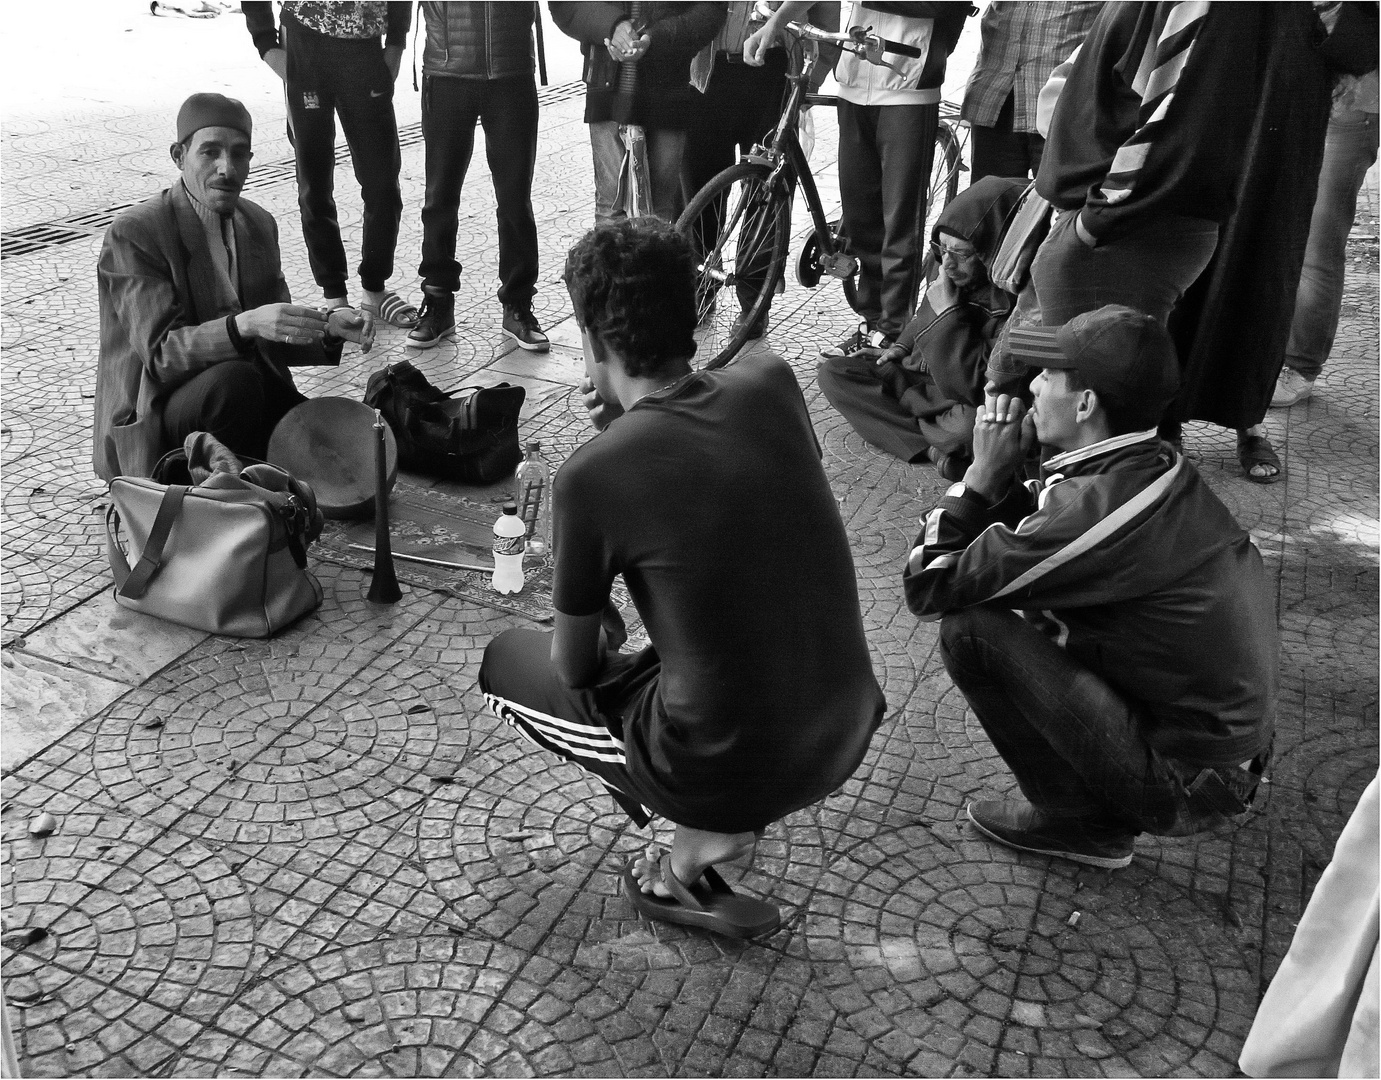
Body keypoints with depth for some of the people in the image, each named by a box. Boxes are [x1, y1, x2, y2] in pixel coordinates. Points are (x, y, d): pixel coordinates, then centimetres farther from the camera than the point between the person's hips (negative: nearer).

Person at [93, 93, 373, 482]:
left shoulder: (259, 224, 7)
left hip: (247, 393, 6)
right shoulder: (133, 232, -14)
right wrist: (245, 324, -40)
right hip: (154, 427, -6)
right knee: (232, 379, -36)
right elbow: (161, 353, -23)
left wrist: (329, 326, -14)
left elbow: (274, 340, 8)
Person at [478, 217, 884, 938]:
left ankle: (704, 832, 8)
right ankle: (725, 816, 19)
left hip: (738, 767, -4)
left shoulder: (592, 475, -18)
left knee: (504, 659, 17)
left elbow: (574, 666, -4)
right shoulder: (771, 381, -5)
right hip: (850, 732, 5)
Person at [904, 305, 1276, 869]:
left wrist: (983, 474, -11)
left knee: (969, 628, -16)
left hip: (1189, 785, -8)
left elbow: (926, 588, -20)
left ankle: (1079, 820, 3)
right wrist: (999, 478, -5)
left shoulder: (1096, 507, -28)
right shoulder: (1156, 467, -2)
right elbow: (1034, 541, 11)